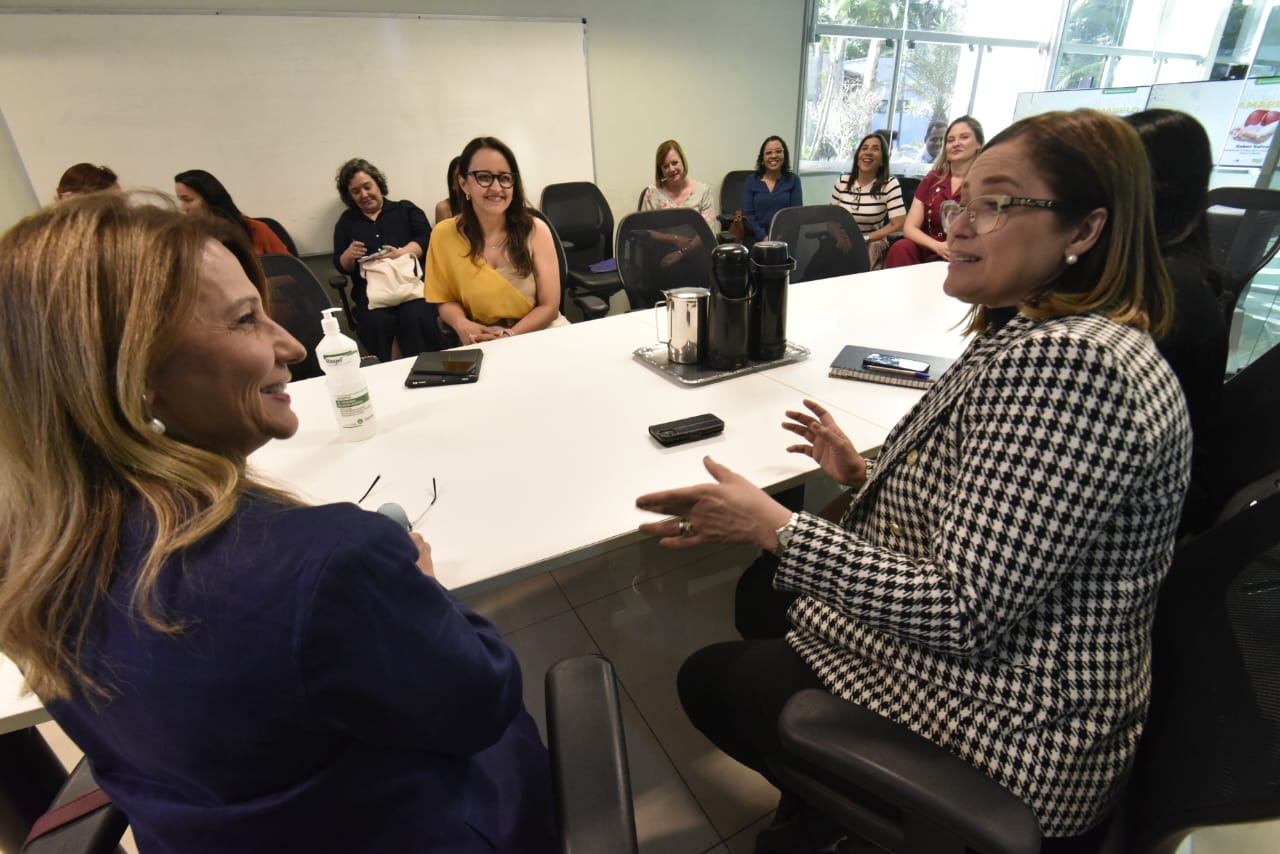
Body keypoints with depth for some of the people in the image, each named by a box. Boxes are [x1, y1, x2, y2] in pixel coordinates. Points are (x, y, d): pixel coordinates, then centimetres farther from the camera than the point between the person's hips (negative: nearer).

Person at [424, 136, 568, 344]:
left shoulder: (535, 230, -6)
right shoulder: (444, 234, -3)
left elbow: (549, 306, -5)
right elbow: (447, 301, 7)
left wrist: (509, 336, -18)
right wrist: (461, 324, -15)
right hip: (483, 344, 0)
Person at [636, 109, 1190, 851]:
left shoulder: (1060, 361, -29)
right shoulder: (1053, 339, 5)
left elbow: (963, 613, -30)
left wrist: (775, 528, -28)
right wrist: (867, 475, 7)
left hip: (999, 745, -10)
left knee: (708, 677, 8)